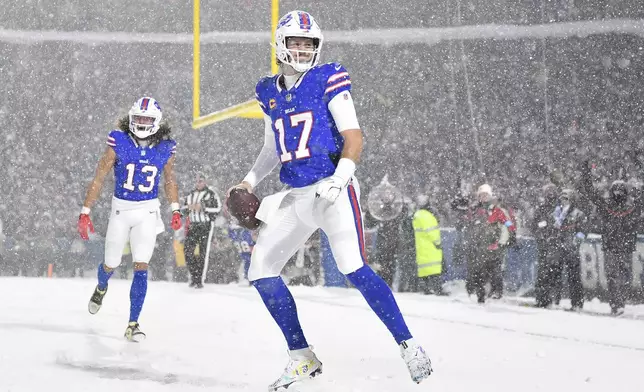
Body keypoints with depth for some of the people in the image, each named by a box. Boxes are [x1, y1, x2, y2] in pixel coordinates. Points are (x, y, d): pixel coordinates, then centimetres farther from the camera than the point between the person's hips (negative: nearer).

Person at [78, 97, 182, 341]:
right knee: (110, 266, 13)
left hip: (147, 213, 0)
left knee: (141, 267, -12)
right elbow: (99, 178, -9)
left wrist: (175, 211, 8)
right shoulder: (118, 143, -13)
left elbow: (169, 179, 12)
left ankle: (133, 325, -7)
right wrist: (85, 212, -11)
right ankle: (101, 288, 51)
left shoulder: (165, 149, -6)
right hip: (121, 209, 0)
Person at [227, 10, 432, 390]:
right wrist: (249, 181, 12)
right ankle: (303, 358, 9)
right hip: (293, 197, 7)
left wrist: (339, 179, -22)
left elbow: (354, 138, -8)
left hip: (332, 190, -7)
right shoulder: (269, 92, 14)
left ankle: (410, 347, -15)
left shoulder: (328, 80, -3)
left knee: (354, 268, -22)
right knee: (261, 270, 1)